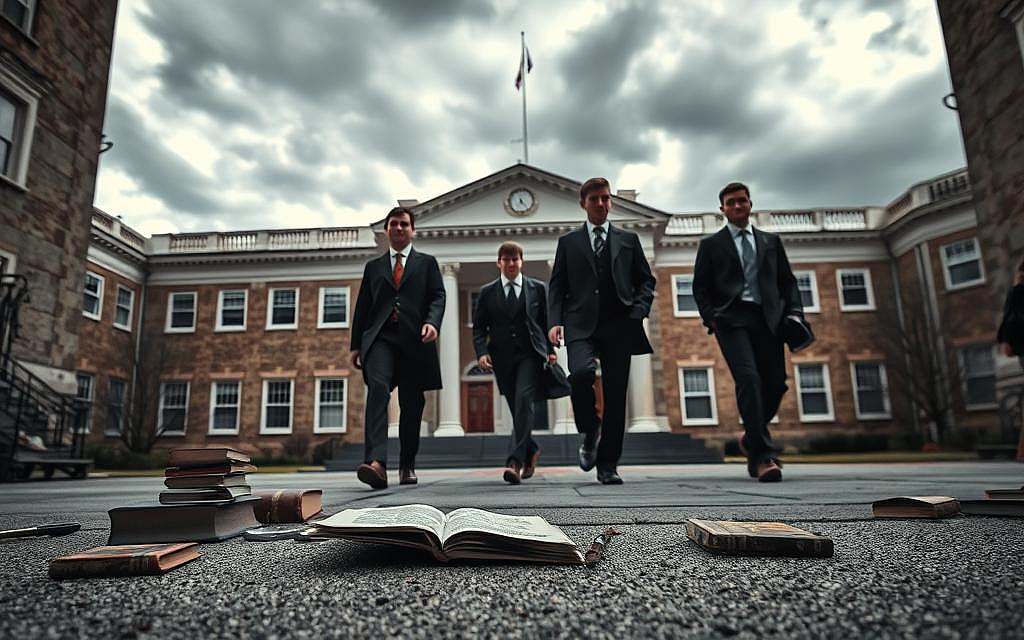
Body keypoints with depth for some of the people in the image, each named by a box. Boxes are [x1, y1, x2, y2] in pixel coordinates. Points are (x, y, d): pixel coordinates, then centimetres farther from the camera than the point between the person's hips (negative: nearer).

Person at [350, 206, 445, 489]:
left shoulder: (427, 263, 17)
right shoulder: (373, 267, 22)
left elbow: (438, 296, 5)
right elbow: (362, 307, 19)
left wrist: (432, 322, -15)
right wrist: (356, 344, 12)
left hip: (414, 340, 0)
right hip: (380, 338, 1)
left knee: (411, 404, 3)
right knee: (378, 388, -23)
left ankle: (407, 466, 17)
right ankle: (376, 462, -34)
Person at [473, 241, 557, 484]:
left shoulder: (538, 288, 9)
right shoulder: (487, 292, 10)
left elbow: (547, 321, 12)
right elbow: (478, 327, 9)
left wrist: (551, 350, 1)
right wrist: (481, 352, -6)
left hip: (530, 354, -2)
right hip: (502, 357, 2)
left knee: (524, 401, -19)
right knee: (518, 409, 8)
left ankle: (515, 461, -22)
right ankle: (530, 451, 32)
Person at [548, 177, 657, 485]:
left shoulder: (628, 239, 16)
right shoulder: (568, 242, 14)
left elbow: (646, 280, 16)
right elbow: (556, 286, 10)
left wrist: (639, 312, -2)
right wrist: (555, 321, -5)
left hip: (619, 325, 1)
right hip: (581, 324, -1)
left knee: (616, 394, -1)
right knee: (581, 372, -27)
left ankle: (608, 465, 10)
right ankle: (590, 431, 2)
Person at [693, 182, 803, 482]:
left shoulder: (771, 241, 21)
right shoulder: (711, 244, 13)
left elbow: (787, 281, 18)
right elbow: (700, 288, 8)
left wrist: (794, 312, 2)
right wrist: (711, 319, -6)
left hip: (767, 319, 3)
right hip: (731, 318, -3)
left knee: (776, 383, -2)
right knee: (748, 378, -19)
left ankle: (751, 437, 24)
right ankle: (763, 456, -17)